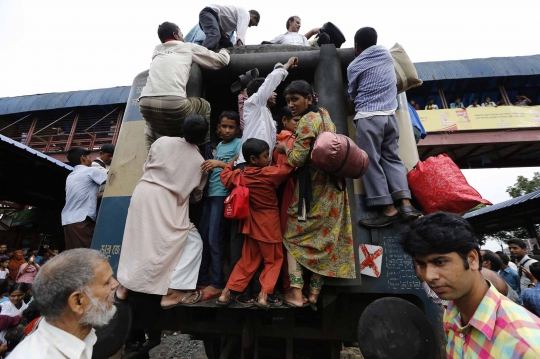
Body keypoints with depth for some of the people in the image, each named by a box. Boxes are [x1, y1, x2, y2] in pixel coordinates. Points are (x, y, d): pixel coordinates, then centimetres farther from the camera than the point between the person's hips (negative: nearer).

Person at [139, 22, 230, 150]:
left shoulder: (157, 50, 29)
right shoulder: (188, 47, 18)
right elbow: (221, 60, 23)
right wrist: (225, 51, 46)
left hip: (146, 102, 5)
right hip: (173, 102, -5)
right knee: (205, 107, 23)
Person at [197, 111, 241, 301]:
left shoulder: (239, 143, -1)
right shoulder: (219, 145, 21)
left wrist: (220, 164, -25)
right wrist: (209, 166, 4)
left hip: (223, 195, -8)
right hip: (210, 194, 8)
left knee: (214, 239, -6)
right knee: (202, 237, 10)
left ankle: (217, 284, 7)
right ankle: (202, 279, 23)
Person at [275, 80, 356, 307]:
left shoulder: (307, 121, -12)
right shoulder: (324, 115, 14)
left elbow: (297, 159, -18)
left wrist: (284, 148, 0)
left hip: (313, 188, -8)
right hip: (331, 186, 8)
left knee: (294, 236, 6)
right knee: (325, 237, 10)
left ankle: (296, 293, 5)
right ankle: (315, 291, 20)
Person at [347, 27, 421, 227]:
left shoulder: (354, 66, 3)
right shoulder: (387, 56, 17)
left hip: (368, 117, -6)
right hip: (390, 115, 6)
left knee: (371, 162, -4)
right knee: (392, 158, 8)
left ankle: (388, 209, -7)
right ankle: (405, 204, -3)